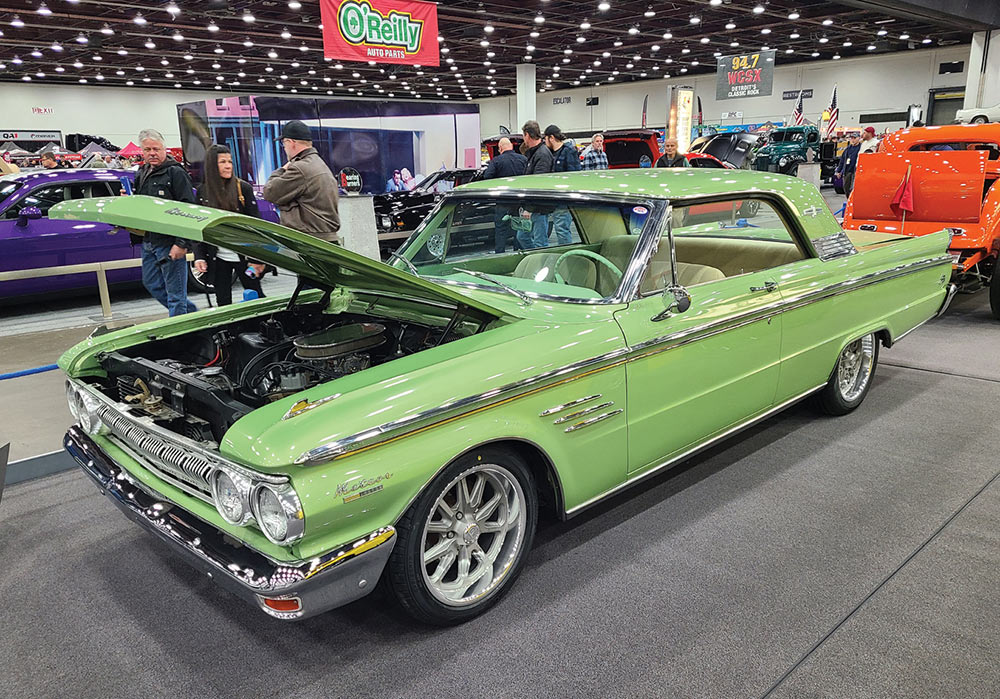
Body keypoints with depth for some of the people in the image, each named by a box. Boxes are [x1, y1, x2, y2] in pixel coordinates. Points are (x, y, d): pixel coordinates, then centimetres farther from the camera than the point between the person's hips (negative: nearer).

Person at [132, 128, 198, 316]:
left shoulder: (175, 173, -9)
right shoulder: (141, 174, 16)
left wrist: (182, 244, -23)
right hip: (148, 242, 9)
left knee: (175, 291, -2)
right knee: (152, 285, 17)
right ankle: (191, 313, 28)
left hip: (170, 243, -9)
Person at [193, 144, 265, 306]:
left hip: (243, 255, -2)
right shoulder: (203, 191, 4)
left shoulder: (243, 188, -3)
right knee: (223, 302, 7)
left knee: (256, 298, 5)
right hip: (217, 258, 3)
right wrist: (199, 257, -3)